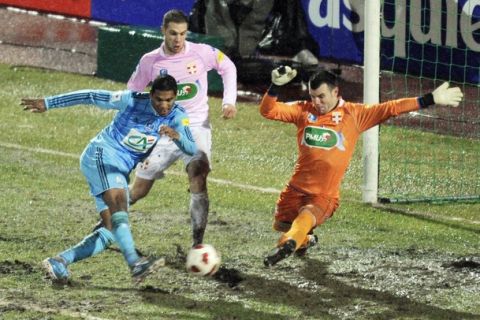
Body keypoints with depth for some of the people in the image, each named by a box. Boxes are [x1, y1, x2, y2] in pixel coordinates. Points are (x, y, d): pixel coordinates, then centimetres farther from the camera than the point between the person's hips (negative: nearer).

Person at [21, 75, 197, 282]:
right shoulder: (132, 100, -12)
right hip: (101, 155, -6)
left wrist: (177, 136, -41)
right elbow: (91, 97, -2)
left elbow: (192, 149, -17)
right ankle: (135, 263, -49)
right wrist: (47, 104, 2)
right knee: (118, 201, -32)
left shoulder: (176, 117, -4)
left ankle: (59, 262, 3)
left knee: (111, 231, -4)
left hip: (122, 170, 6)